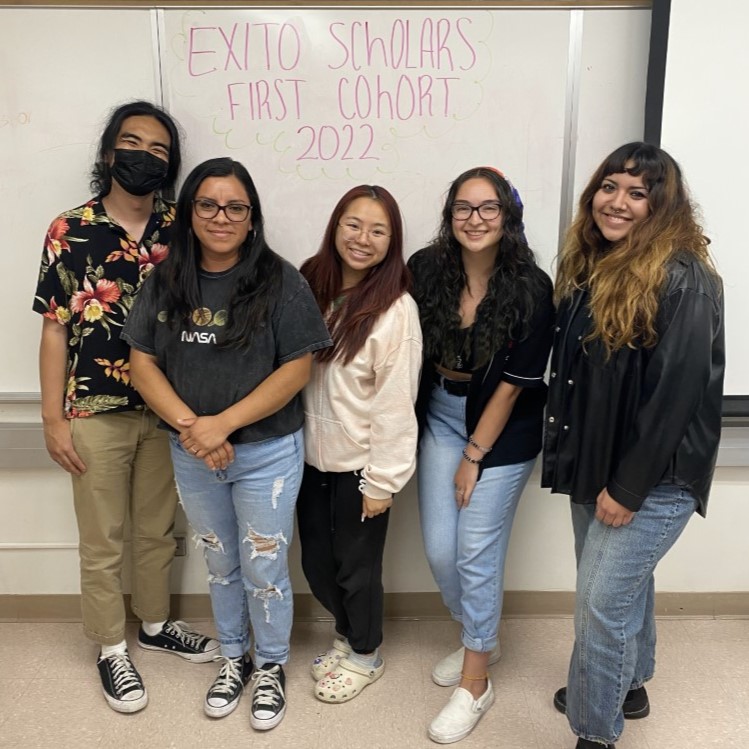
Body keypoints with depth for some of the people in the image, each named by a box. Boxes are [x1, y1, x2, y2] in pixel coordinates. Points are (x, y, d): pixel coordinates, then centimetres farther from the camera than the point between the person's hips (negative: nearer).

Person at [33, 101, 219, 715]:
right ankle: (112, 649, 31)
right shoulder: (68, 232, -6)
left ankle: (155, 625, 40)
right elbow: (54, 330, -4)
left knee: (158, 529, 18)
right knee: (102, 542, 11)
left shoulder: (181, 230, 0)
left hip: (168, 410, 3)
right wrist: (53, 417, -6)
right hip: (96, 413, -2)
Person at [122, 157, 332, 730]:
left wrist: (224, 423, -20)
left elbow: (297, 368, -14)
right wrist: (189, 425, -16)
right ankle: (233, 657, 43)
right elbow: (143, 363, -1)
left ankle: (272, 667, 35)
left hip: (266, 453, -3)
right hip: (192, 455, 4)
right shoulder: (165, 281, 0)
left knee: (263, 570, 10)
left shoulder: (278, 280, -11)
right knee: (220, 564, 21)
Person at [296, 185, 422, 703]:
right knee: (316, 562, 19)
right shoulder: (311, 286, 2)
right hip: (311, 455, 6)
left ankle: (365, 655, 38)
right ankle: (346, 636, 46)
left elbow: (395, 402, -16)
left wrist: (382, 480, -14)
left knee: (356, 565, 12)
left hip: (359, 465, -6)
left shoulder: (396, 309, -17)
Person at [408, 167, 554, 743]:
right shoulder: (427, 270, -9)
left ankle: (475, 683, 21)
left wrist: (474, 456, -10)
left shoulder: (531, 290, -18)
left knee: (477, 553, 0)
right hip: (441, 418, 4)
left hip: (502, 431, -4)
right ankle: (480, 638, 38)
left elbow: (513, 384, -14)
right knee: (438, 550, 8)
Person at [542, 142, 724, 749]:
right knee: (625, 582, 23)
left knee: (601, 601, -3)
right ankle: (628, 685, 45)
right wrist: (582, 464, 9)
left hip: (654, 476, -7)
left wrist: (629, 486, -18)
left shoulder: (683, 279, -18)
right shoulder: (589, 266, 7)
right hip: (593, 464, 8)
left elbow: (677, 392, -21)